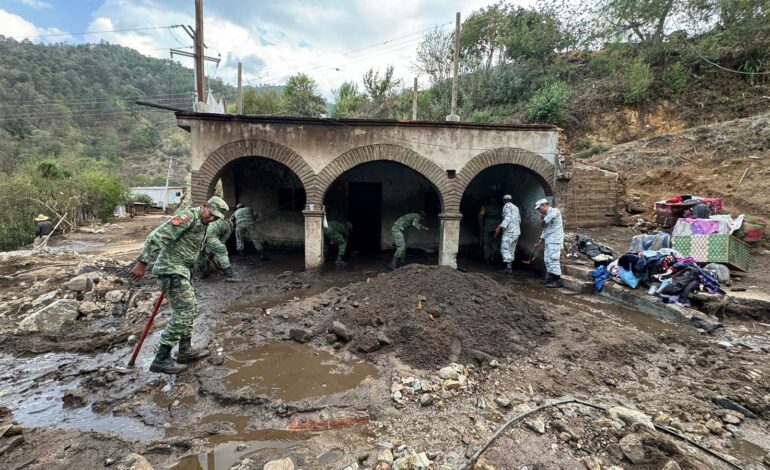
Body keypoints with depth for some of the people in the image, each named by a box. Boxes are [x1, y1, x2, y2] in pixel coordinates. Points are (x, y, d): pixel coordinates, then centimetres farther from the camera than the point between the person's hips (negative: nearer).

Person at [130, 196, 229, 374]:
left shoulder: (203, 225, 14)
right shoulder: (189, 216, -17)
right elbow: (157, 236, -22)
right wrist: (142, 263, -24)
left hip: (182, 271, 10)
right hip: (172, 269, -10)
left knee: (190, 310, 16)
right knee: (183, 313, -9)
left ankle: (185, 350, 28)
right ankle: (161, 359, -2)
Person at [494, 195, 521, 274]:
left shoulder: (507, 206, -6)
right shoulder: (515, 207, 20)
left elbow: (507, 218, -20)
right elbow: (519, 220, 24)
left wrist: (500, 227, -28)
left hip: (509, 231, -9)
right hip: (516, 231, 9)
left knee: (505, 249, -10)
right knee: (511, 249, 12)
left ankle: (508, 268, -18)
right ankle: (509, 266, 15)